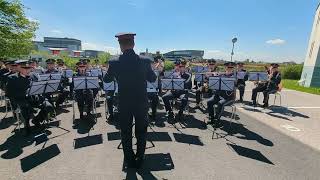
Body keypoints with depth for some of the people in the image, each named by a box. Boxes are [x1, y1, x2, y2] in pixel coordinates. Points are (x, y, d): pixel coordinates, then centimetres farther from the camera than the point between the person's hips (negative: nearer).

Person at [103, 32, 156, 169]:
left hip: (124, 104, 0)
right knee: (141, 132, 18)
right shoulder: (145, 61, -11)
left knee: (126, 133, 18)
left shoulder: (115, 62, -12)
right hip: (142, 103, 1)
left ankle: (129, 161, 34)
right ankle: (139, 160, 33)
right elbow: (152, 79, 3)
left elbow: (106, 79, 5)